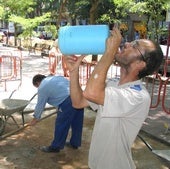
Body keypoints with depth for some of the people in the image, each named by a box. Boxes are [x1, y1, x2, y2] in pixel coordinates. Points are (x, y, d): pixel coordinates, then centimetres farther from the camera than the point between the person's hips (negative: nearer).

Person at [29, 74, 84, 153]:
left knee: (61, 125, 5)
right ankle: (75, 143, 35)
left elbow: (40, 105, 11)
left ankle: (55, 147, 18)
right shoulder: (56, 77, 28)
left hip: (67, 101, -9)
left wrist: (35, 118, 26)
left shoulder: (42, 87, 6)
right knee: (76, 123, 19)